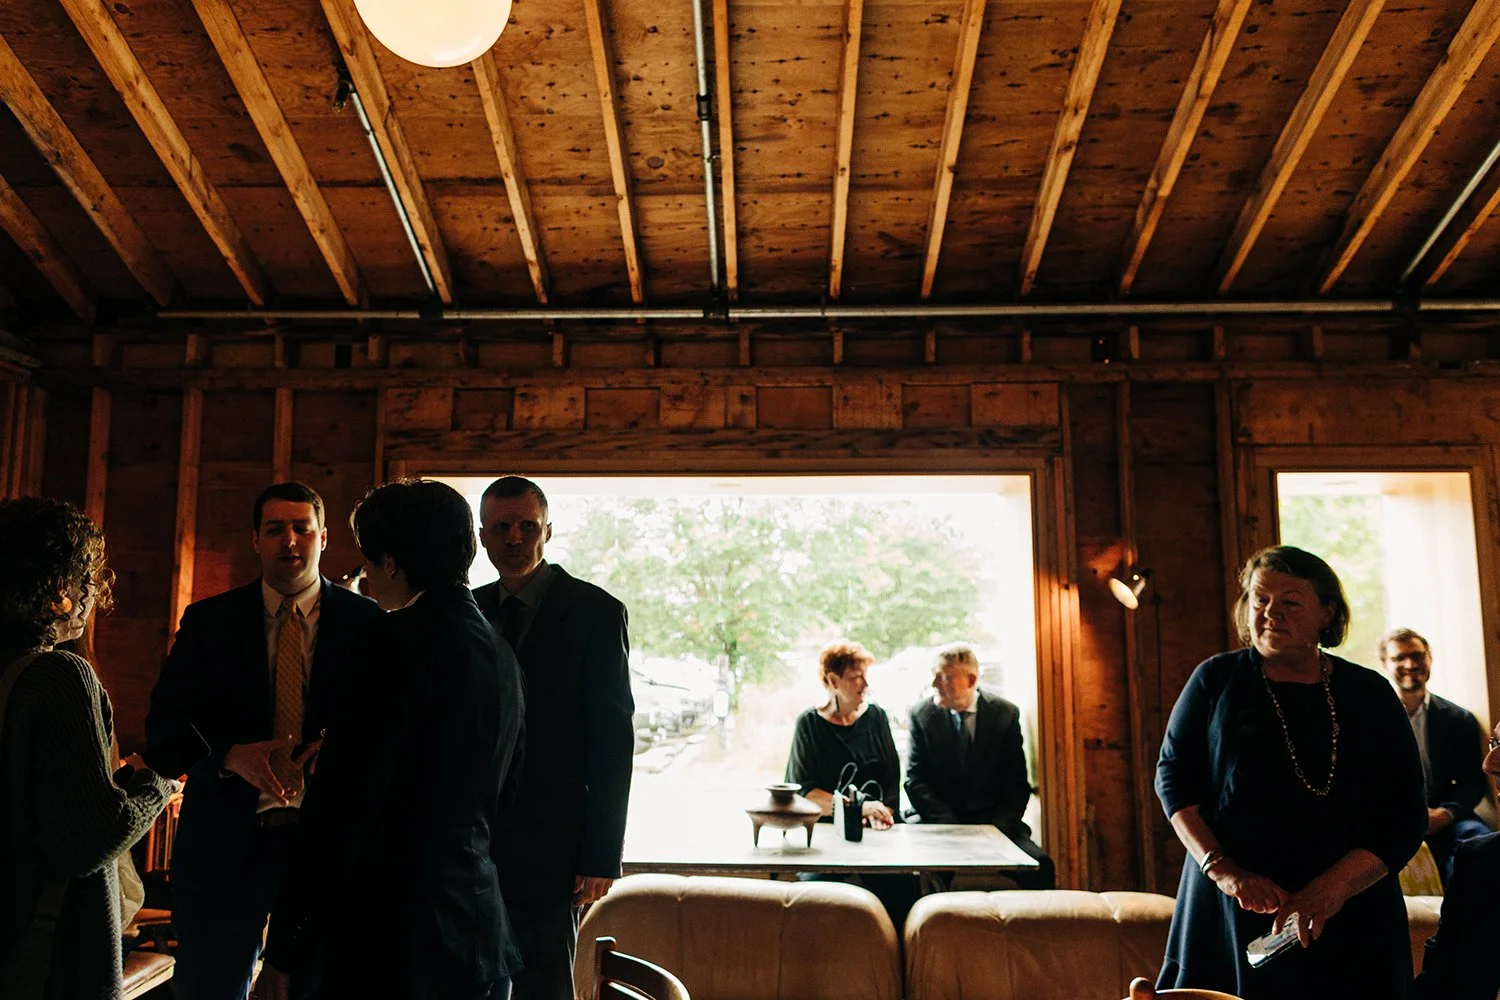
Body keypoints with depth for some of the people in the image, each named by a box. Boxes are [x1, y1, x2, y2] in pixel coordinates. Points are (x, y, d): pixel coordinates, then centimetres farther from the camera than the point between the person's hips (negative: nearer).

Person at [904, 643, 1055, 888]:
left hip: (994, 825, 1)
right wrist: (952, 828, -15)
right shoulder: (921, 714, -2)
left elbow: (1017, 783, 3)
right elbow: (915, 780, -4)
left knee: (1040, 867, -24)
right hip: (938, 824, -1)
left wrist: (997, 828, -12)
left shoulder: (1005, 713, 0)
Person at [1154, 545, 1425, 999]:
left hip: (1350, 922, 1)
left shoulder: (1369, 694, 2)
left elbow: (1404, 816, -3)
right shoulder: (1217, 680, 0)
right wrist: (1222, 869, -13)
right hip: (1233, 912, 0)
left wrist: (1332, 889, -17)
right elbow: (1174, 774, 0)